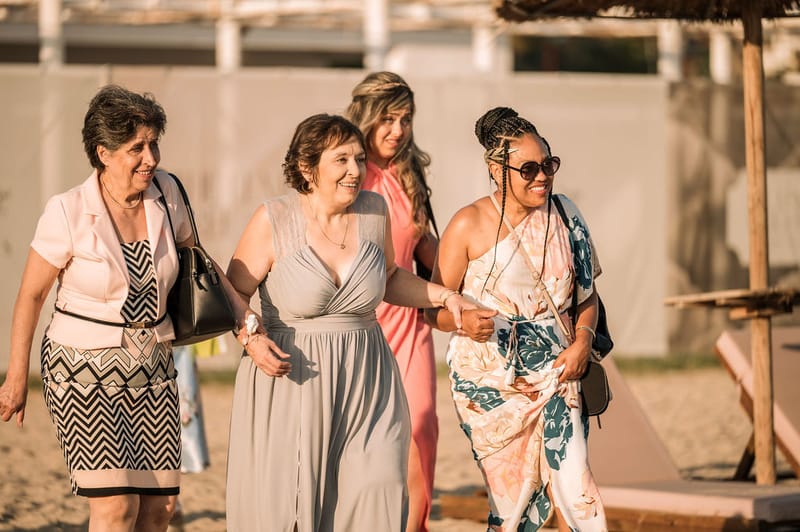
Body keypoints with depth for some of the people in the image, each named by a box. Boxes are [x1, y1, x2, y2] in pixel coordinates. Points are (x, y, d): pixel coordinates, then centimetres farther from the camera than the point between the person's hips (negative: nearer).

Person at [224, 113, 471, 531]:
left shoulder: (374, 210, 3)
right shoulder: (274, 221, -8)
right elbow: (232, 295, -1)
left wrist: (442, 295, 7)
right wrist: (251, 339, -18)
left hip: (365, 384, 3)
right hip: (290, 382, -3)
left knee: (379, 491, -9)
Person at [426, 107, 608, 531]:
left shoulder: (564, 216, 3)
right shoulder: (469, 225, -7)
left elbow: (587, 293, 14)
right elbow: (434, 308, -3)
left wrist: (582, 341, -4)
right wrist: (463, 321, -25)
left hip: (554, 370, 2)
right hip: (491, 377, -2)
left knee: (571, 483, -11)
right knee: (513, 495, 1)